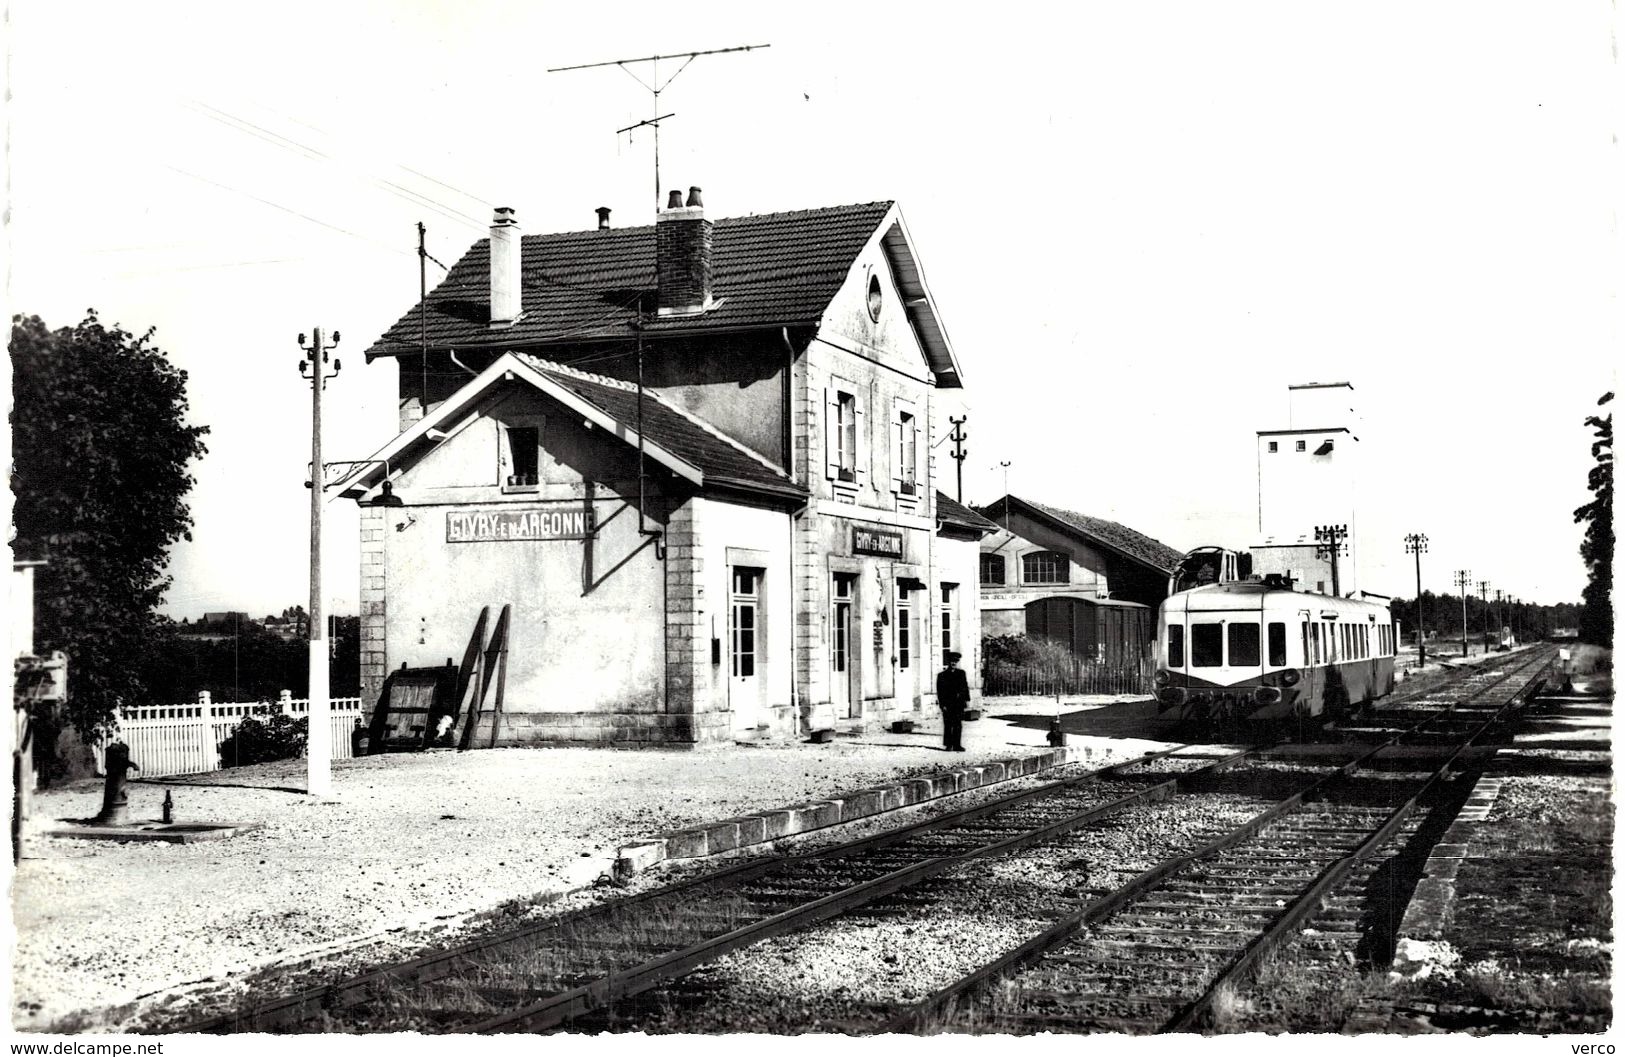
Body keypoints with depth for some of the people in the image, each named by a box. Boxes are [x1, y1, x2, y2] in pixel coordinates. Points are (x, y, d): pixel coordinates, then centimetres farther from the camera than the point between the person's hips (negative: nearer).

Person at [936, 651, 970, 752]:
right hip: (948, 705, -3)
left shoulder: (961, 673, 10)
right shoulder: (942, 675, -1)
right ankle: (948, 745, 12)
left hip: (959, 704, 3)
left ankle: (956, 745, 7)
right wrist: (942, 704, -8)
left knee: (958, 725, 2)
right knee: (948, 725, 2)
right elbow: (940, 691, -3)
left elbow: (965, 687, 13)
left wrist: (967, 699, 6)